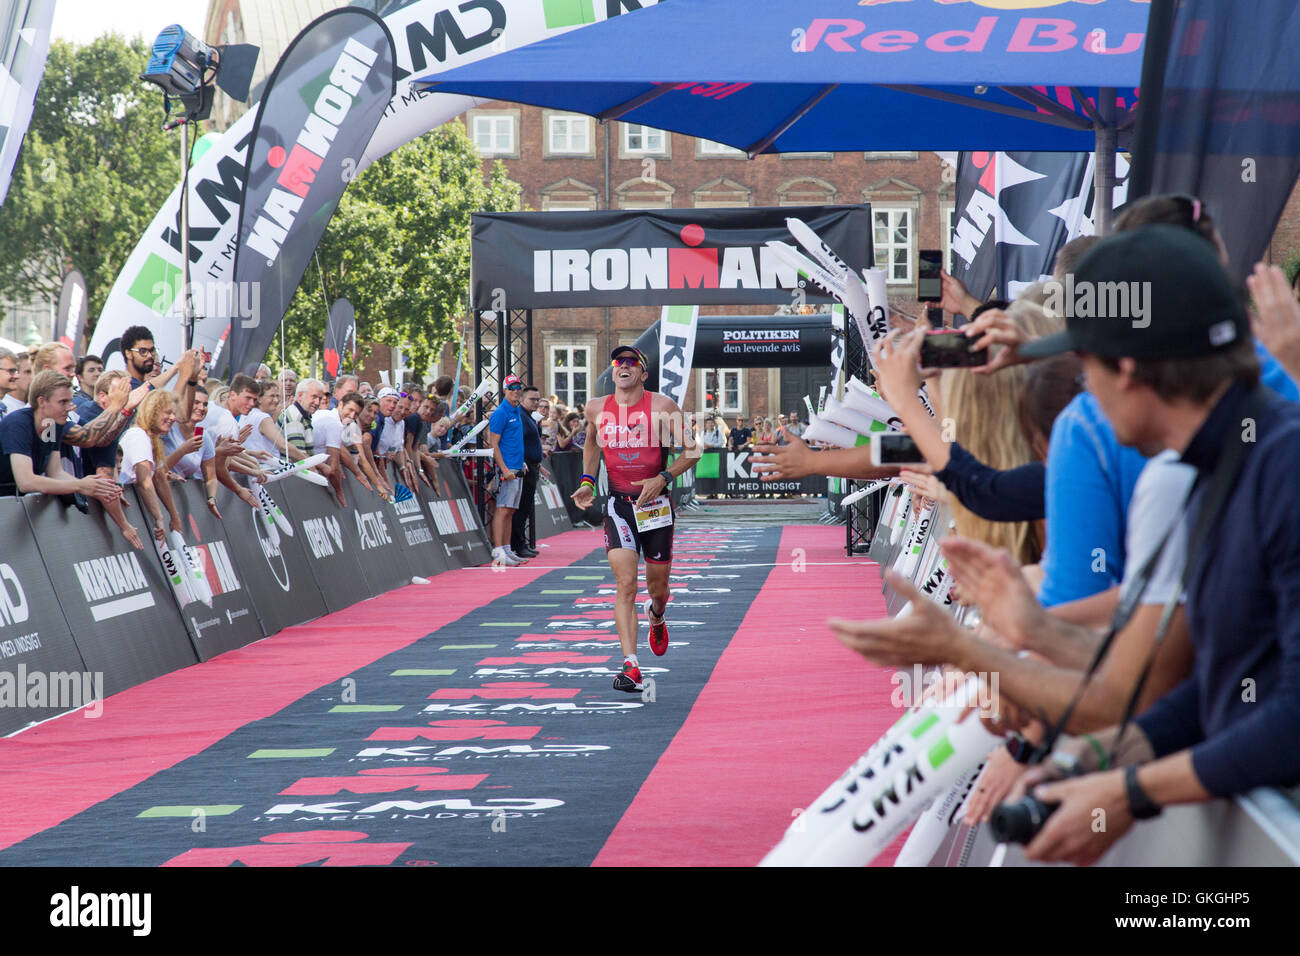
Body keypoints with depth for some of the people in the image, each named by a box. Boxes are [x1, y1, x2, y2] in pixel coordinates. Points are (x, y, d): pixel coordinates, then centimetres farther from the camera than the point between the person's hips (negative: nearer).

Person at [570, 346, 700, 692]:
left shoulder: (662, 406, -6)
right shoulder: (597, 409, 3)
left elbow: (692, 450, -3)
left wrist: (663, 479, -16)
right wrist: (587, 482, 10)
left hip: (656, 504, 0)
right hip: (618, 505, 0)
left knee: (658, 586, 12)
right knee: (626, 584, -15)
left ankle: (656, 617, 50)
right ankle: (631, 666, -18)